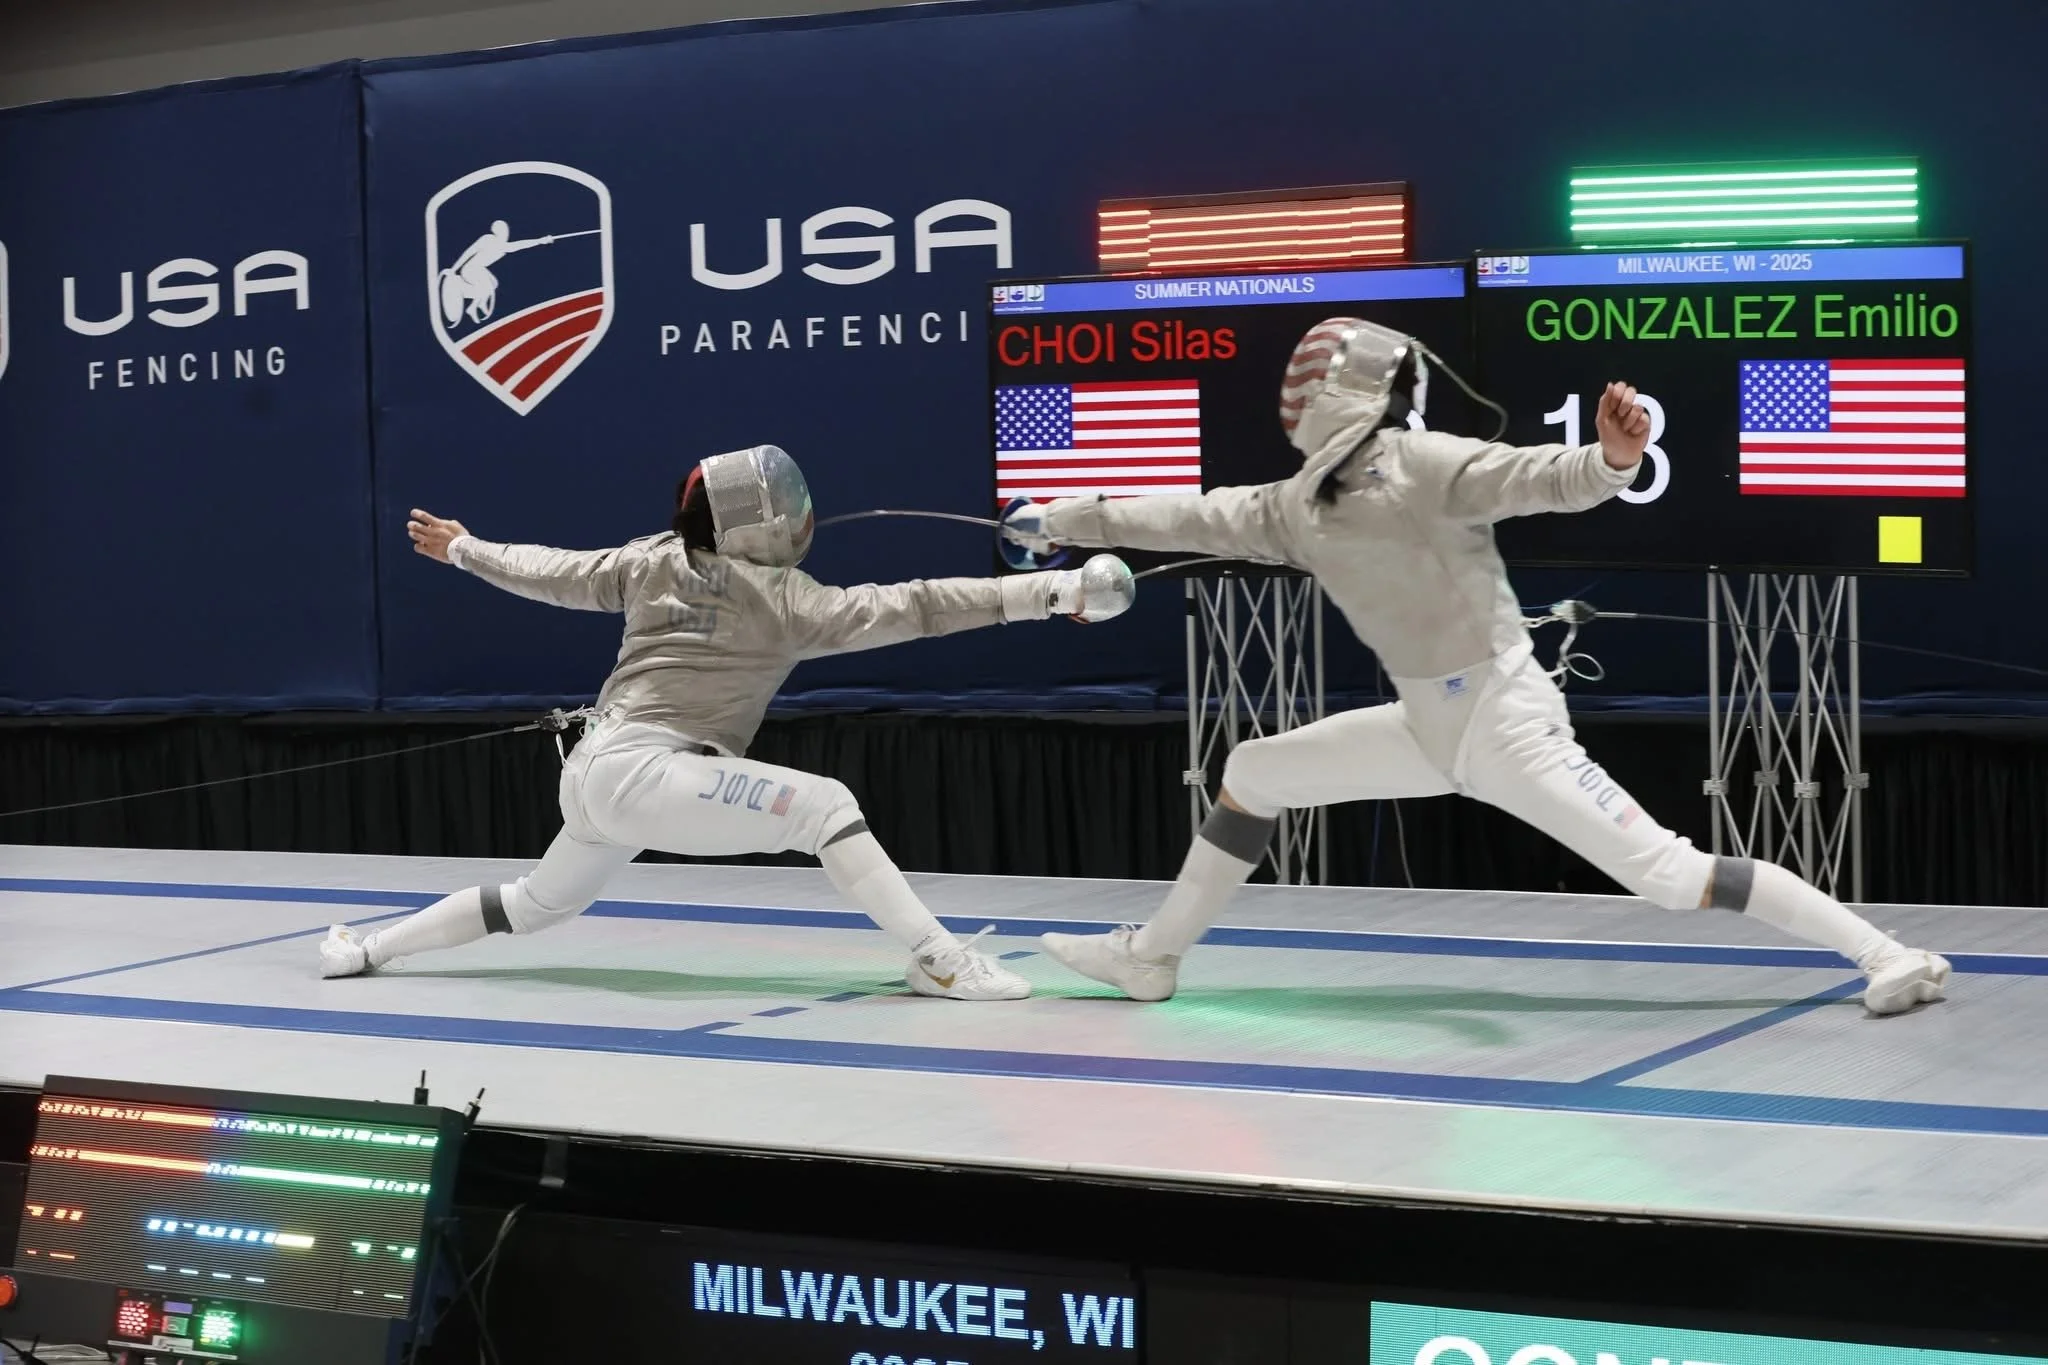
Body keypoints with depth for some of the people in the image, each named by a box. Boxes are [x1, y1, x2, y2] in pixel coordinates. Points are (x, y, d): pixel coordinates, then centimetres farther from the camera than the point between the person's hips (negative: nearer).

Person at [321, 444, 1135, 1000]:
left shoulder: (657, 560, 7)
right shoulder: (784, 599, -11)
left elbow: (551, 574, 16)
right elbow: (909, 608, -17)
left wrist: (460, 549, 34)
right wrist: (1052, 593, -20)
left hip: (595, 772, 8)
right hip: (647, 775, -8)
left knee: (540, 905, 31)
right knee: (825, 806, -15)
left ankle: (366, 949, 38)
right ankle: (939, 962, -26)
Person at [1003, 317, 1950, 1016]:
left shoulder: (1422, 464, -17)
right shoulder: (1300, 503, 7)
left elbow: (1545, 479, -29)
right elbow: (1192, 522, 17)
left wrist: (1613, 458, -51)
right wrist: (1065, 520, 23)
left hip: (1506, 721, -8)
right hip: (1431, 723, 8)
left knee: (1667, 876, -15)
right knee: (1251, 774, 14)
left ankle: (1887, 956, -10)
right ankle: (1152, 957, 27)